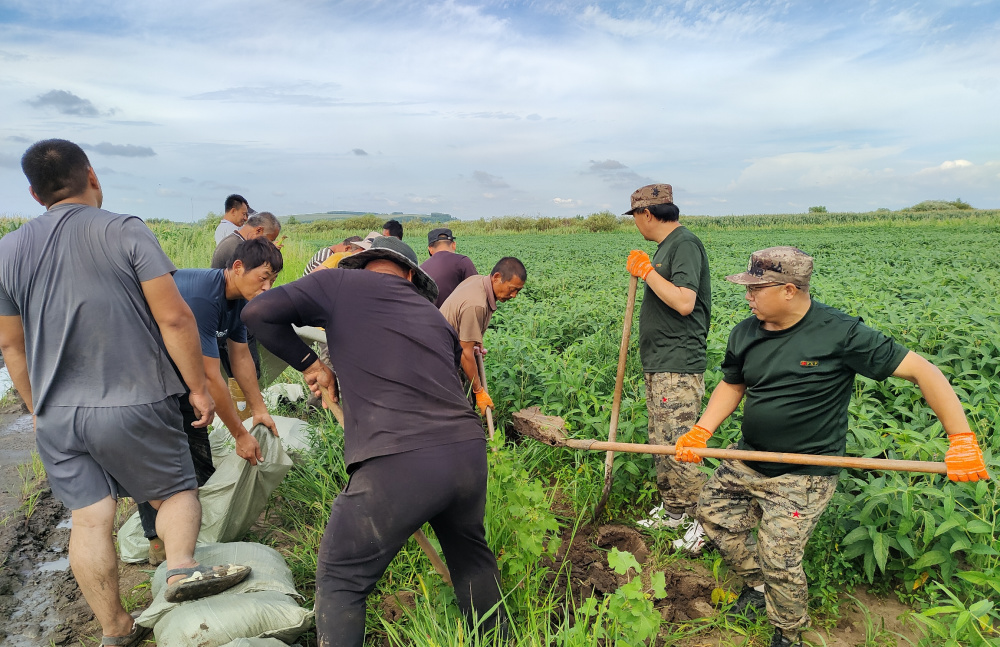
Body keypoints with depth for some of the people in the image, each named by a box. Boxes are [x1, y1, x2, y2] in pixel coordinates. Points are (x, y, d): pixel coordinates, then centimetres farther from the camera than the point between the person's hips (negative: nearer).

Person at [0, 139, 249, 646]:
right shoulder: (125, 231, -8)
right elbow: (174, 318, -14)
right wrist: (198, 387, -5)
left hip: (56, 415, 4)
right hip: (134, 404, -4)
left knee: (89, 519, 9)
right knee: (177, 491, 13)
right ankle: (182, 567, -11)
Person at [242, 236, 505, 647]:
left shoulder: (343, 283, 8)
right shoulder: (435, 316, 23)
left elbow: (258, 312, 1)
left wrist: (309, 363, 13)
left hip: (400, 464, -6)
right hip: (470, 453, 6)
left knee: (340, 580, 15)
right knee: (470, 552, 32)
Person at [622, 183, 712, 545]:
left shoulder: (685, 244, -14)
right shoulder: (665, 246, 14)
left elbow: (684, 302, -26)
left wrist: (647, 270, -19)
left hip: (679, 368, -10)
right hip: (659, 366, 10)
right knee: (660, 444, 17)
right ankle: (672, 512, 30)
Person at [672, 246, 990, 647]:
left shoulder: (841, 334, -18)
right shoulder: (745, 333, -1)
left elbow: (922, 371, -14)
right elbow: (731, 385, 11)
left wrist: (962, 440, -20)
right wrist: (700, 432, -3)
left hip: (802, 477, -6)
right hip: (747, 463, 7)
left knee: (778, 561, -6)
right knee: (711, 514, 14)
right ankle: (757, 583, 41)